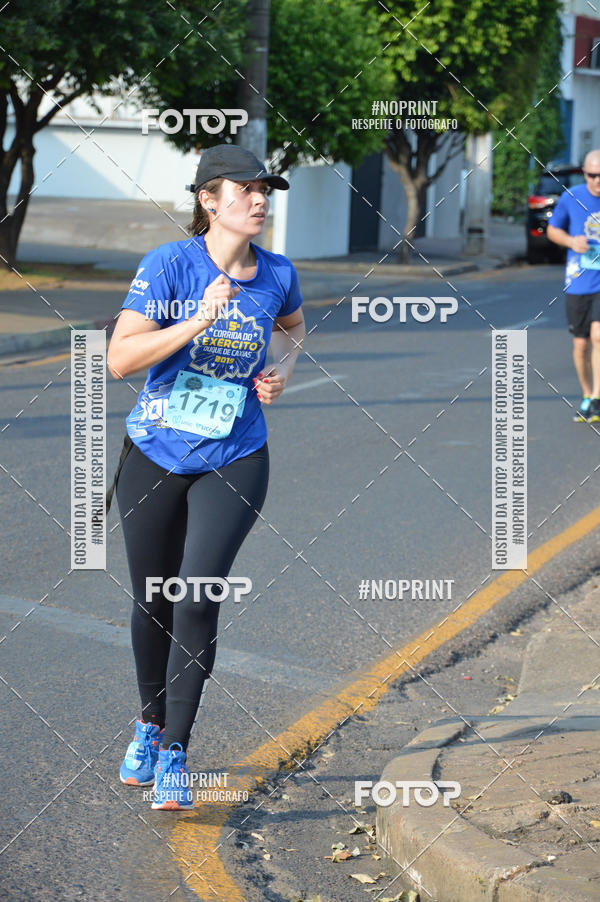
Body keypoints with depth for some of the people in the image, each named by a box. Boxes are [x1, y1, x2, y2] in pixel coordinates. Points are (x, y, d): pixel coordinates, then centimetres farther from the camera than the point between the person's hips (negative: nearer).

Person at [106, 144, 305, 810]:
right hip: (154, 456, 0)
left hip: (234, 463, 1)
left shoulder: (276, 274, -1)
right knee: (153, 601, 12)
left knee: (197, 598, -14)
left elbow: (292, 326, 23)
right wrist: (197, 322, -27)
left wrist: (281, 370, 3)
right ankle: (151, 722, 37)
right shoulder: (167, 265, -12)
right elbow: (120, 359, -19)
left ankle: (175, 754, -4)